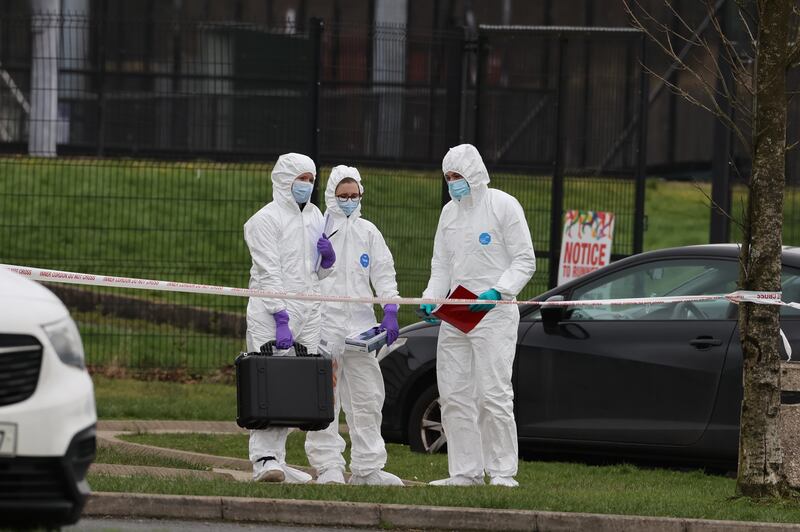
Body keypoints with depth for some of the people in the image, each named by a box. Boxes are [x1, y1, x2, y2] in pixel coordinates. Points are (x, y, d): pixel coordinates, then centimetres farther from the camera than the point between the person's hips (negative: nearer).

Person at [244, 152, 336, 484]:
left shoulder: (314, 216, 19)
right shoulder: (266, 219, -4)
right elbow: (269, 272, -13)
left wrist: (327, 258, 3)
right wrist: (280, 317, -21)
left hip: (308, 312, 7)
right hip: (273, 311, -7)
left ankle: (276, 459, 6)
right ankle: (264, 460, -18)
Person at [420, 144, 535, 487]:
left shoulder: (504, 206, -3)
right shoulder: (450, 212, 16)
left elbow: (525, 261, -5)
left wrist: (497, 292, -19)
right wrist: (431, 298, 1)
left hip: (494, 314, -7)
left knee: (493, 394, -12)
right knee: (454, 395, 4)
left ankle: (502, 471, -9)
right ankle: (465, 471, 9)